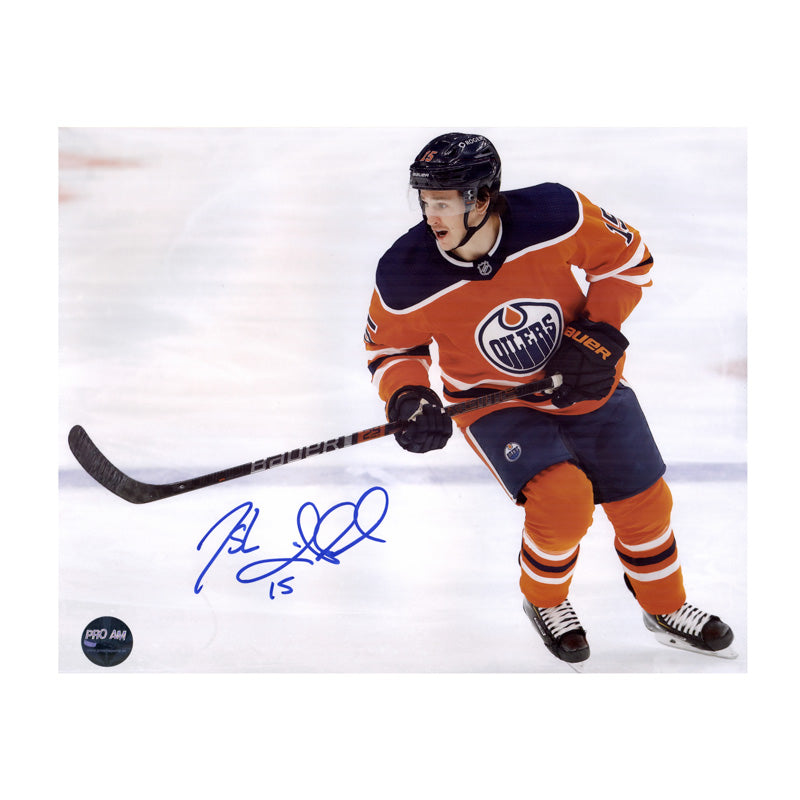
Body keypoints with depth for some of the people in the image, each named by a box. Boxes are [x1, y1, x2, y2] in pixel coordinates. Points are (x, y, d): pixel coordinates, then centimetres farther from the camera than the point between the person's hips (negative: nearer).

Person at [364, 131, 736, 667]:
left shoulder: (557, 214, -26)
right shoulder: (406, 278, -24)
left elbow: (628, 258, -8)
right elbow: (391, 347, -4)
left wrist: (599, 332, -17)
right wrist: (407, 395, -24)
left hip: (586, 382, 2)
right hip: (493, 399, -2)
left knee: (644, 501, 9)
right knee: (562, 499, -25)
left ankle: (666, 608, 38)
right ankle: (544, 601, 8)